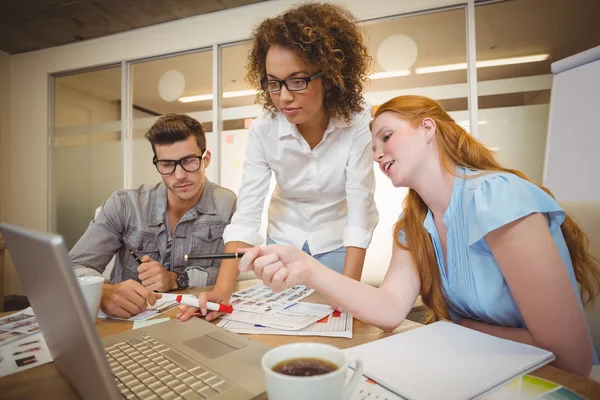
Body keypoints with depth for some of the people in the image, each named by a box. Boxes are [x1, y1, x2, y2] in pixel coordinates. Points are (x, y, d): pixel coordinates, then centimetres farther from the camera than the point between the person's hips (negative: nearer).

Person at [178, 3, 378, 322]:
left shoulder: (358, 124, -25)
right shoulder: (263, 131, -19)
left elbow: (360, 212, -24)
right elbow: (246, 215, -22)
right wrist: (222, 291, -33)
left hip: (336, 245, -1)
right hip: (282, 242, 2)